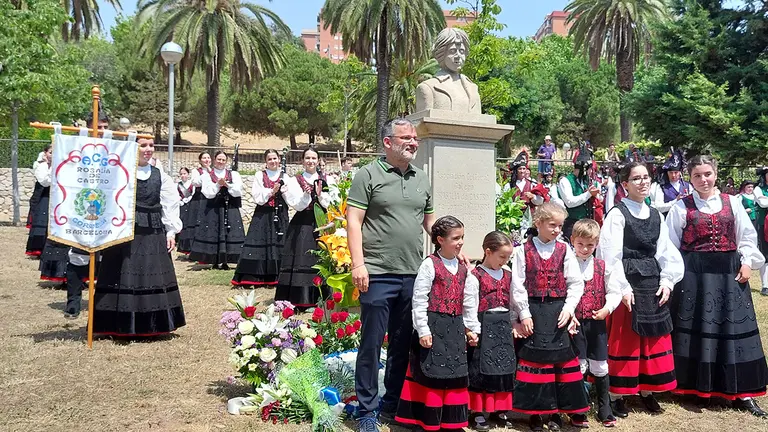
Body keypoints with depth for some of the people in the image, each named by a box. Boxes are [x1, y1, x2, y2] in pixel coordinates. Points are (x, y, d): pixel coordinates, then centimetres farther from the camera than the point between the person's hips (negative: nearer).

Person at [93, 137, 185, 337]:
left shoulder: (160, 176, 8)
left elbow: (170, 205, 9)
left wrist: (171, 232, 3)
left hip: (153, 235, 3)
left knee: (152, 277, 8)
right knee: (124, 277, 1)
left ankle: (150, 325, 19)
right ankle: (121, 325, 10)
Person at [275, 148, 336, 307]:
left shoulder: (327, 180, 10)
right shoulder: (295, 181, 5)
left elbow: (330, 204, 3)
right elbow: (297, 206, -3)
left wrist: (320, 194, -13)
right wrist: (306, 194, -19)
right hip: (302, 227, -2)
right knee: (301, 261, -6)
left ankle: (319, 298, 10)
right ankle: (300, 299, 0)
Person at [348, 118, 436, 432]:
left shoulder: (422, 179, 14)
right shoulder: (368, 175, -3)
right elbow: (353, 221, -7)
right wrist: (358, 263, -15)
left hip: (413, 275, 6)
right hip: (378, 275, -5)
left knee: (404, 345, 13)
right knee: (371, 344, 2)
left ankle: (393, 405, 27)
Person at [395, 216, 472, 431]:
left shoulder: (462, 268, 11)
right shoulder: (430, 264, -9)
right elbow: (419, 300, -12)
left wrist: (470, 329, 14)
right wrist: (423, 330, -16)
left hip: (455, 329, 7)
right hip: (433, 326, -7)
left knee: (454, 375, 12)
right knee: (431, 374, -1)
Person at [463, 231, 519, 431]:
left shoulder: (507, 276, 11)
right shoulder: (475, 276, -10)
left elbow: (512, 302, 17)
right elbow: (470, 306, -13)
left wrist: (515, 323, 11)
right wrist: (473, 331, -16)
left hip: (503, 327, 7)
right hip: (484, 327, -7)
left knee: (503, 367, 12)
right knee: (480, 369, 0)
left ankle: (499, 409, 24)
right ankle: (477, 411, 10)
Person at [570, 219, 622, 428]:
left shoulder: (603, 266, 3)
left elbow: (614, 292, 6)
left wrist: (607, 309, -8)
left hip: (597, 323, 3)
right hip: (575, 323, -2)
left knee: (600, 367, 10)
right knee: (578, 367, 4)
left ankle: (604, 409, 26)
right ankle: (577, 411, 17)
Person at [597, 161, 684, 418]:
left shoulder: (656, 215, 12)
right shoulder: (618, 214, -8)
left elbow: (665, 252, 12)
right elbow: (611, 255, -13)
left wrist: (667, 281, 0)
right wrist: (623, 288, -17)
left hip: (653, 283, 6)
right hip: (627, 282, -6)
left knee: (654, 338, 11)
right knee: (623, 340, 0)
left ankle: (647, 391, 24)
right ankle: (617, 395, 11)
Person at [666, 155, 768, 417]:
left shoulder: (732, 203, 7)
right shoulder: (682, 207, 0)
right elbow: (670, 243, 2)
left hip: (729, 272, 2)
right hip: (693, 273, -2)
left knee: (733, 326, 5)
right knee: (697, 328, 3)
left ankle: (740, 392, 12)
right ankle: (698, 387, 16)